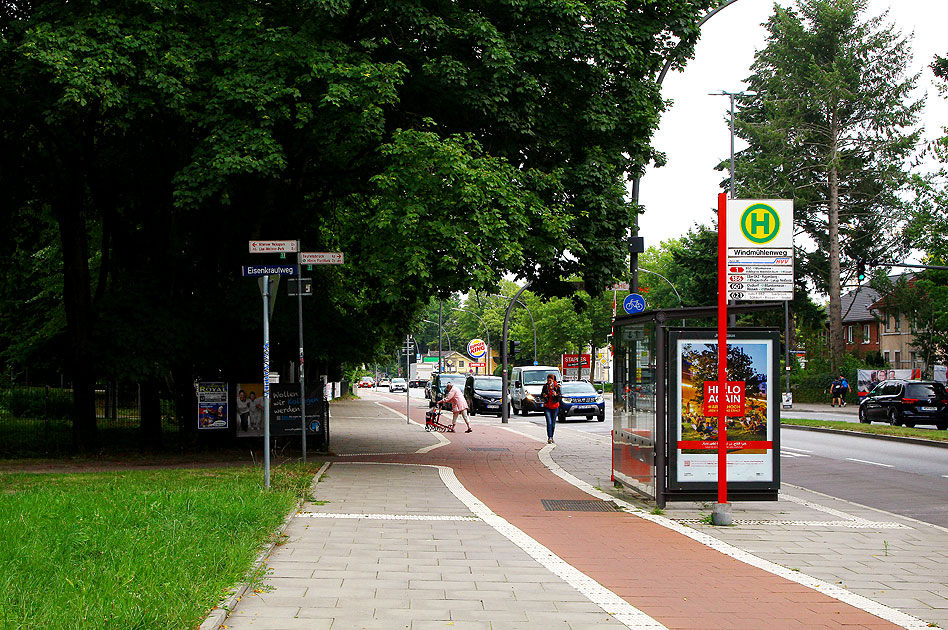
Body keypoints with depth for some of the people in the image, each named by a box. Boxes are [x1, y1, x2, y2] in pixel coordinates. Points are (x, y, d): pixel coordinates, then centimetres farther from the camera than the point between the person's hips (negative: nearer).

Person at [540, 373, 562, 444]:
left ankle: (551, 437, 20)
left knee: (553, 423, 7)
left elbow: (561, 396, -5)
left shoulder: (557, 386, -3)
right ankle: (549, 438, -18)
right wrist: (543, 395, -17)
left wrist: (556, 394, -25)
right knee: (549, 422, -12)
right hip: (547, 407, 0)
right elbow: (541, 397, 6)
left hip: (555, 407, 0)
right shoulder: (545, 386, 1)